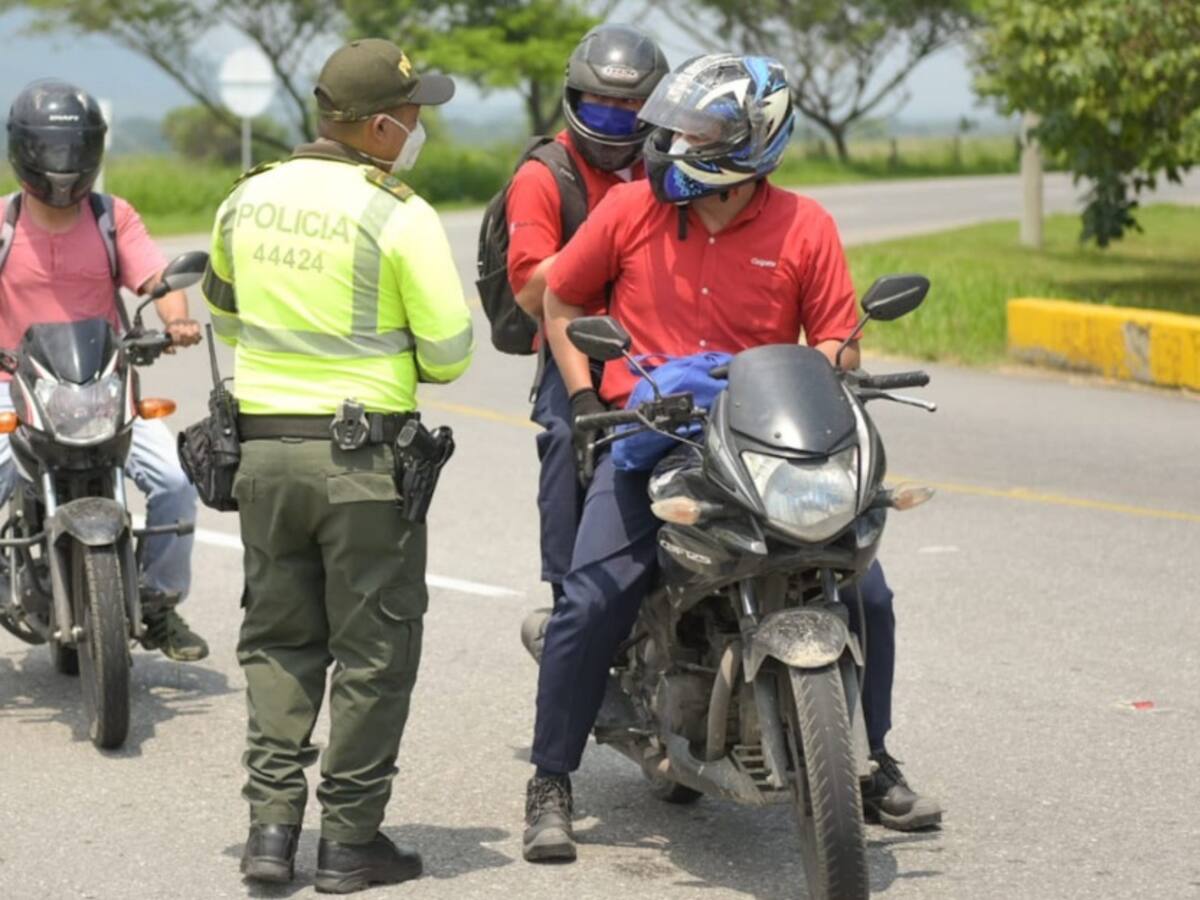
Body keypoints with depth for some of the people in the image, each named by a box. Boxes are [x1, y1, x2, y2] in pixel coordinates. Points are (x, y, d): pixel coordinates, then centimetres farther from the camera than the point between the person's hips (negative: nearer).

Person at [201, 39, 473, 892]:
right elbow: (448, 348, -12)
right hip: (365, 453, -5)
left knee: (279, 639, 15)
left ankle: (272, 823, 8)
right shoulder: (399, 215, -13)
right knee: (372, 651, 5)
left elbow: (224, 311, 21)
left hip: (263, 446, 5)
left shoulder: (248, 200, 5)